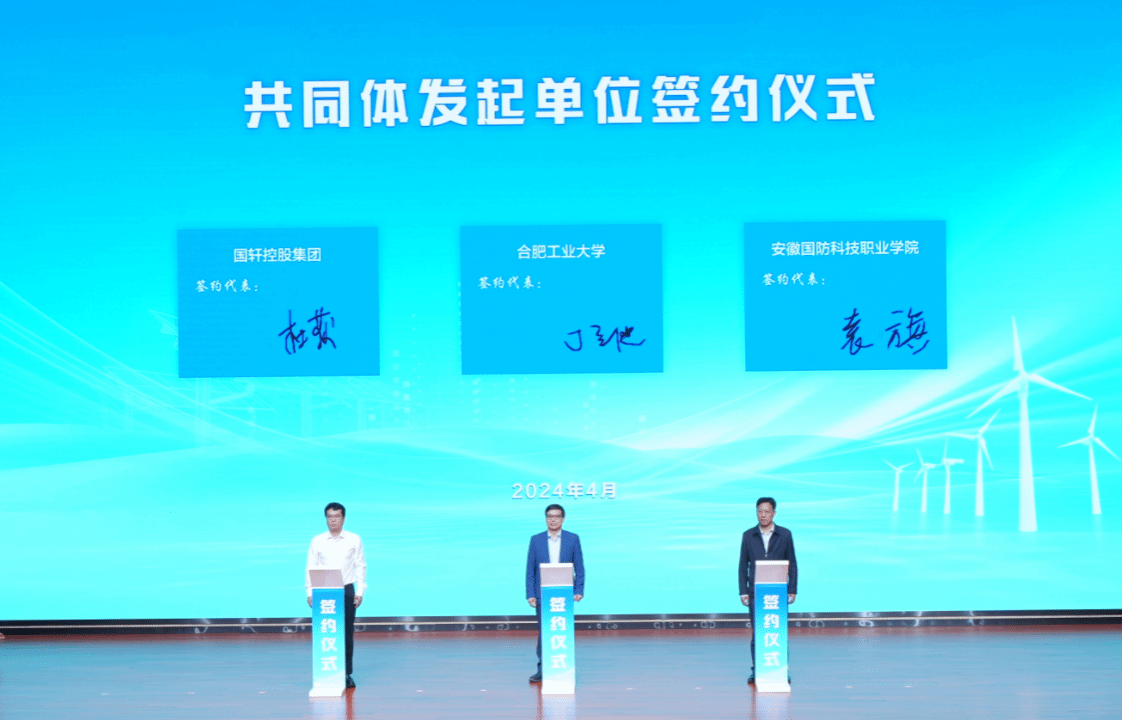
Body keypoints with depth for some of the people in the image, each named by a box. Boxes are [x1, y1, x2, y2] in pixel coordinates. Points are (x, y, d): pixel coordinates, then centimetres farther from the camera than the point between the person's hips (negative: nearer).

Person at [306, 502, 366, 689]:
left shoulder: (354, 540, 5)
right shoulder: (317, 541, 5)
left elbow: (361, 566, 5)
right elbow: (310, 568, 6)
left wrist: (360, 592, -1)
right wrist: (310, 593, -1)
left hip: (347, 590, 0)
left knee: (347, 634, 1)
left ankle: (347, 674, 8)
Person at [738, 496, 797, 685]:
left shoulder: (785, 535, 4)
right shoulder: (748, 536, 7)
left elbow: (792, 564, 7)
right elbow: (743, 565, 8)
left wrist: (792, 590, 0)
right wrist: (743, 592, 2)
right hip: (756, 593, 1)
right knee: (757, 633, 1)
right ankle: (756, 670, 8)